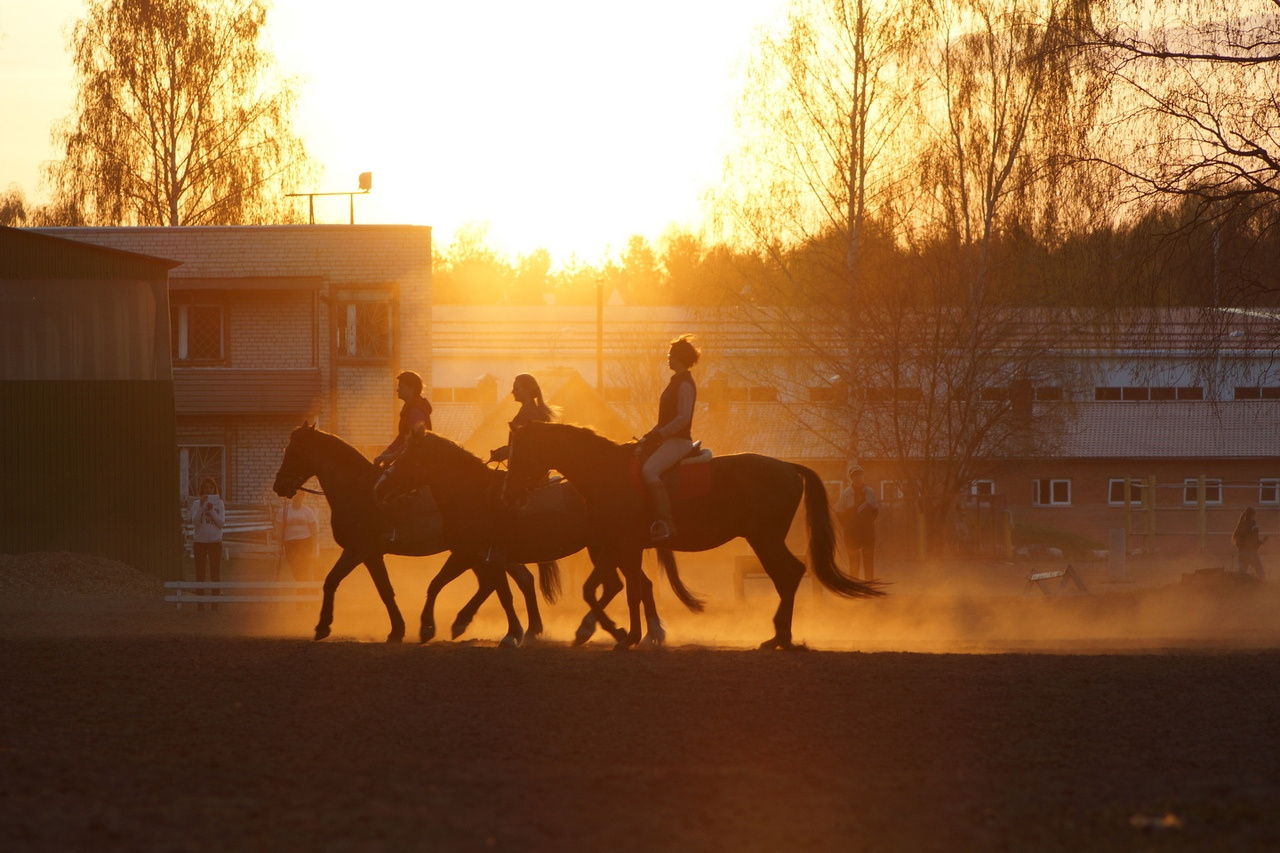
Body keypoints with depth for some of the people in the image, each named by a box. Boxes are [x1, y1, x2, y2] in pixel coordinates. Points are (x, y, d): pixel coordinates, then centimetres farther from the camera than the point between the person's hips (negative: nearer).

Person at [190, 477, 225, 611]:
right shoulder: (197, 503, 1)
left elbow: (221, 522, -4)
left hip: (215, 541, 0)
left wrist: (211, 510, -16)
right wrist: (201, 506, -20)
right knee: (200, 574, 1)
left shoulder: (218, 503, 4)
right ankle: (200, 603, 4)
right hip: (200, 541, 0)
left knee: (215, 573, 1)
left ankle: (215, 603, 5)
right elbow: (195, 522, -10)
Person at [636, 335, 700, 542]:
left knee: (649, 470, -32)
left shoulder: (684, 384, -11)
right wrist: (648, 437, 13)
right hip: (667, 440, 11)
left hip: (678, 440, -11)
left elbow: (683, 418, -21)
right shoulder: (676, 382, 20)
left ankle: (665, 523, -34)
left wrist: (657, 435, -19)